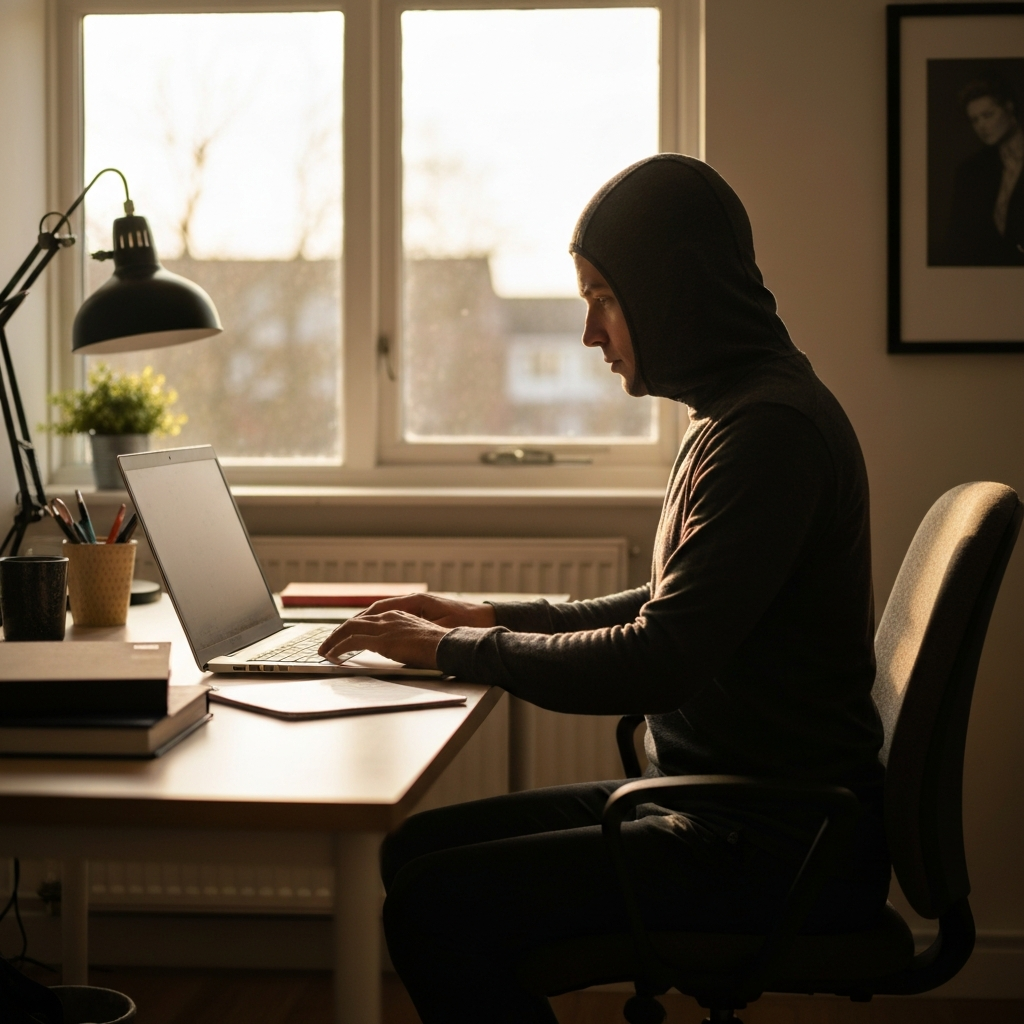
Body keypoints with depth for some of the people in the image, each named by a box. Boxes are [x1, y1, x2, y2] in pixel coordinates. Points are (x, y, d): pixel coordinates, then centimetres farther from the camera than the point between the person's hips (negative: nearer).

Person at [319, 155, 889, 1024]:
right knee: (415, 848, 8)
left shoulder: (772, 428, -20)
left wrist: (454, 649, -14)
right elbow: (671, 610, 24)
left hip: (781, 847, -10)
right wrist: (490, 618, 15)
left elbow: (659, 663, -25)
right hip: (718, 801, 10)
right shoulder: (732, 414, 13)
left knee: (436, 908, -19)